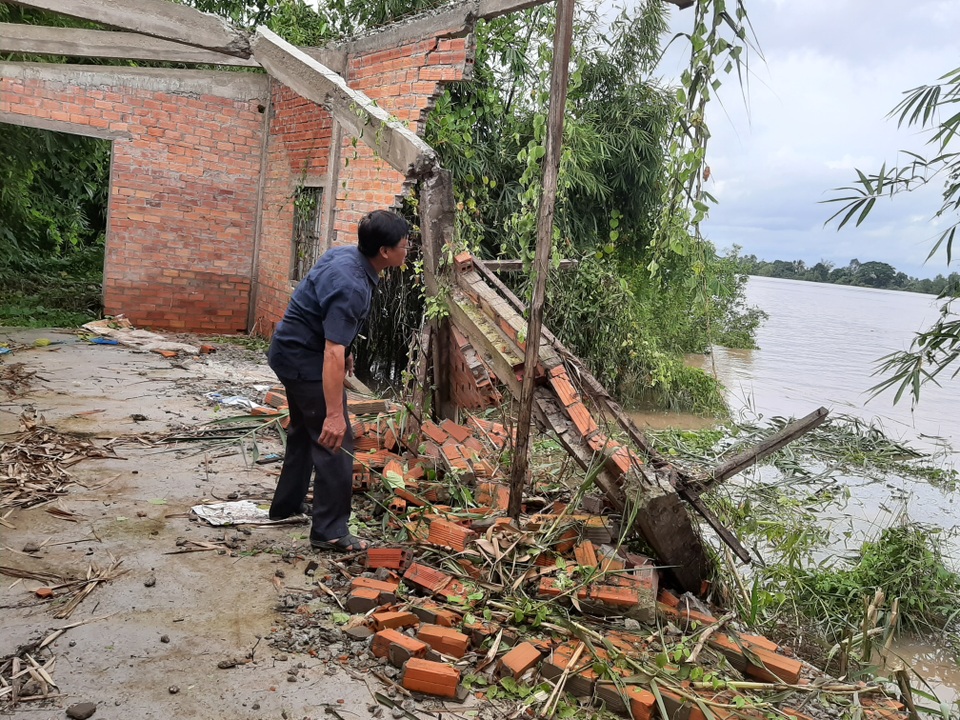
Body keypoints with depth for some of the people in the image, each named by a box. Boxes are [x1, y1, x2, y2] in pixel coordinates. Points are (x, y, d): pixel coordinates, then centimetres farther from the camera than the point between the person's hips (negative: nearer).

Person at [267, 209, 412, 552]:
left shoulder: (344, 254, -1)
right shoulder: (351, 287, -30)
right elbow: (332, 353, -37)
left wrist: (344, 348, 23)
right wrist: (334, 414, -39)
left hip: (292, 349, 10)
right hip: (305, 359, -10)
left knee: (305, 431, 23)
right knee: (335, 439, -7)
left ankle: (286, 505, 38)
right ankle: (330, 531, -1)